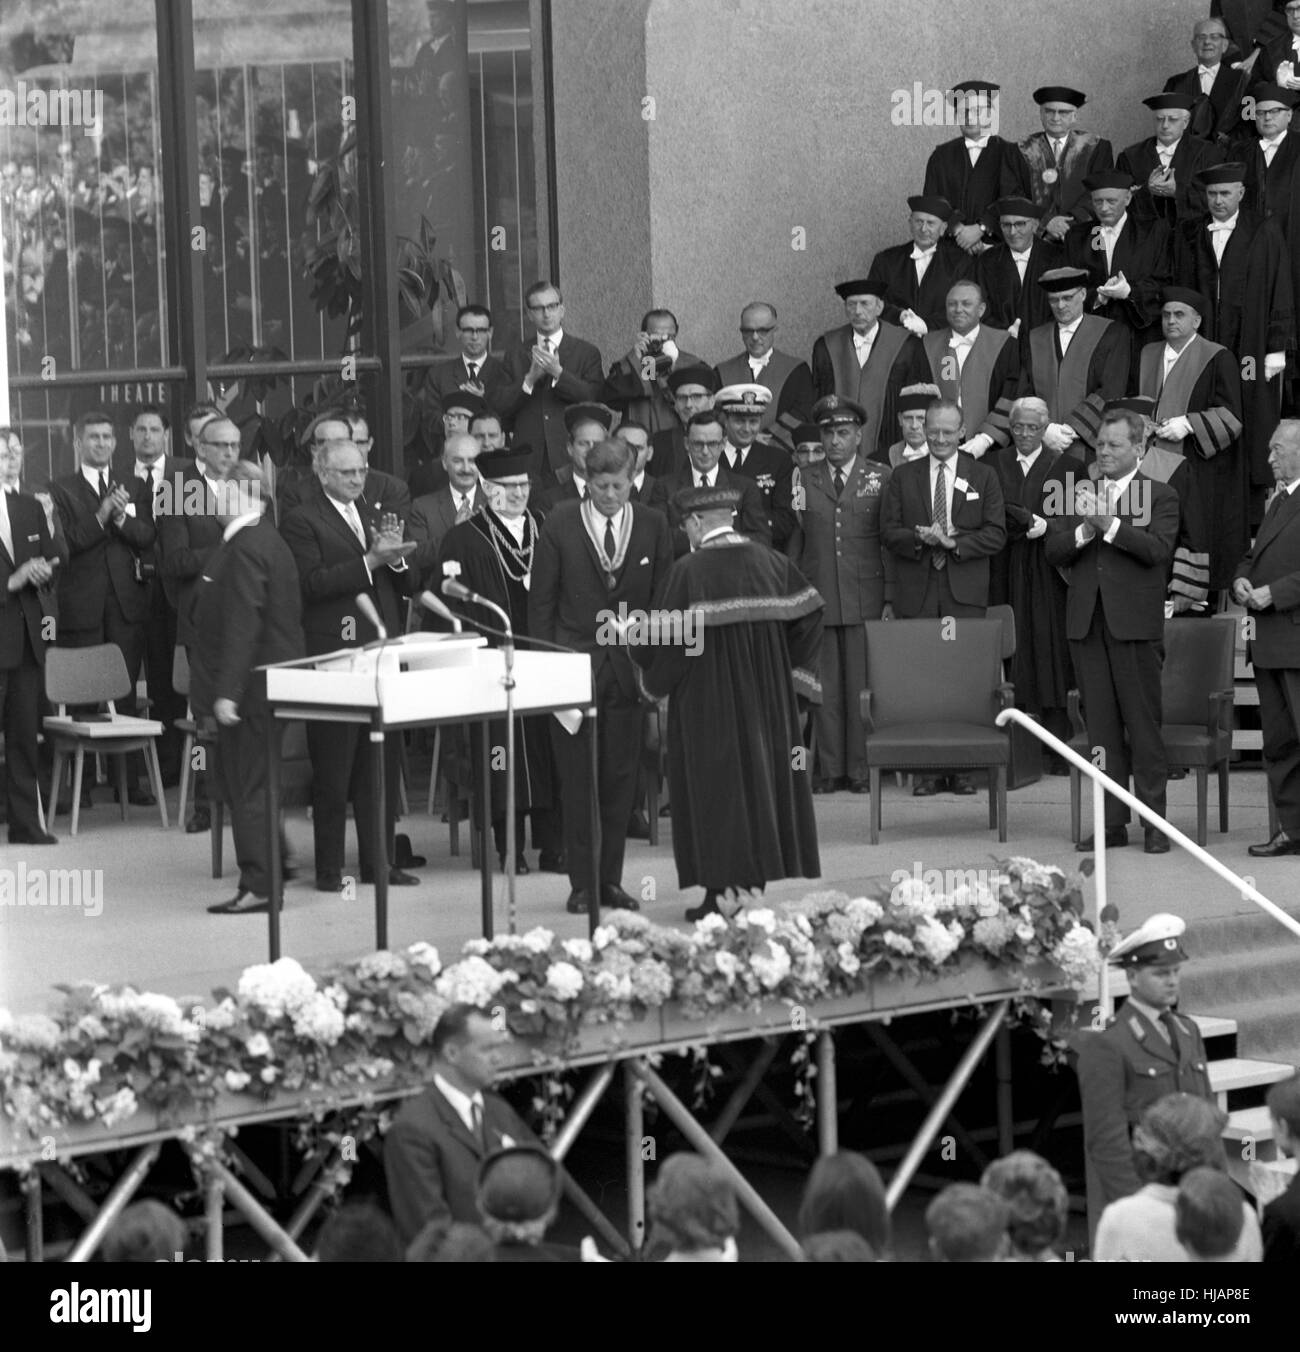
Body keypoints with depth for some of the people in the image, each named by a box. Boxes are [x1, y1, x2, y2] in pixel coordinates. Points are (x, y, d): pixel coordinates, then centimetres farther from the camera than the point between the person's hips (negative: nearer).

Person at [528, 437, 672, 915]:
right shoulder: (561, 525, 0)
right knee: (579, 780, 0)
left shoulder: (652, 526, 4)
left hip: (629, 665, 2)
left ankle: (611, 880, 12)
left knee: (620, 779, 5)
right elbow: (541, 601, 2)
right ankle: (582, 883, 4)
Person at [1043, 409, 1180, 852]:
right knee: (1101, 727, 7)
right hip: (1087, 623, 4)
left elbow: (1158, 549, -14)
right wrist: (1084, 530, -12)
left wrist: (1109, 524, -21)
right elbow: (1052, 551, 7)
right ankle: (1112, 821, 12)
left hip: (1134, 622, -4)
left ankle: (1155, 823, 2)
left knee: (1142, 724, -2)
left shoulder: (1160, 496, 2)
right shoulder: (1081, 495, 15)